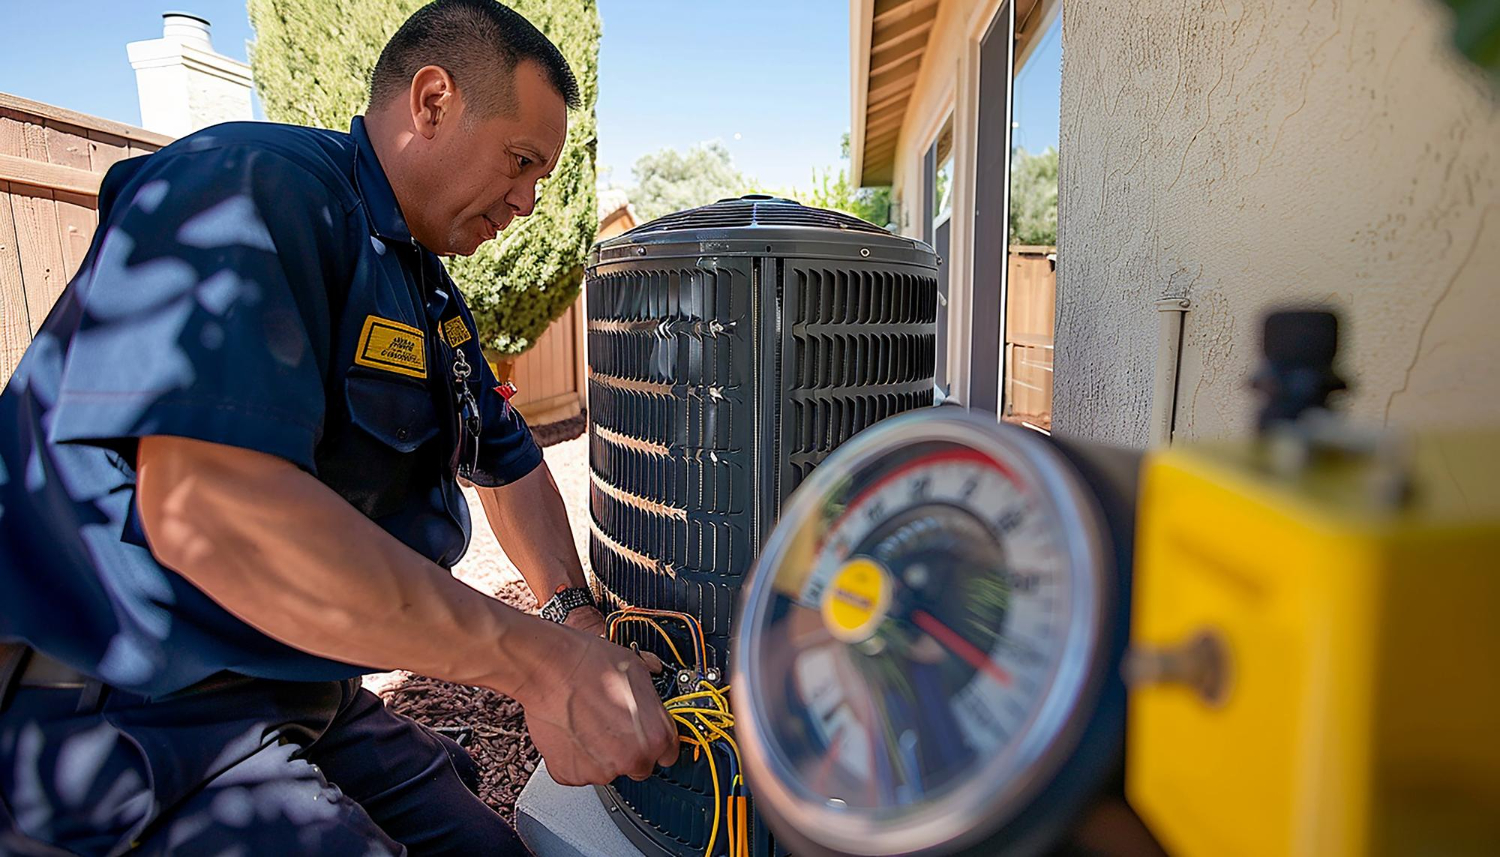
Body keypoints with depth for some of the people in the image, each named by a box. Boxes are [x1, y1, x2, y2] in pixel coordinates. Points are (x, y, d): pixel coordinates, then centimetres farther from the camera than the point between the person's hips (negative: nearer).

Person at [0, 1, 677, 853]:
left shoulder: (431, 295, 13)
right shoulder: (250, 185, -18)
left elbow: (509, 463, 21)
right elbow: (207, 510, -33)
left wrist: (574, 614, 4)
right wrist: (544, 663, -30)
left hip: (304, 698, 8)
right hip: (125, 714, -8)